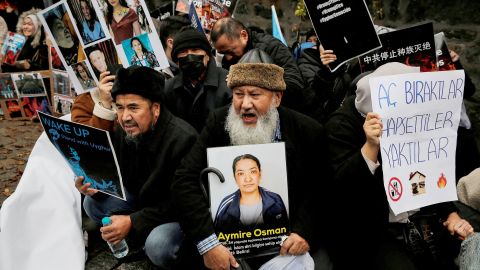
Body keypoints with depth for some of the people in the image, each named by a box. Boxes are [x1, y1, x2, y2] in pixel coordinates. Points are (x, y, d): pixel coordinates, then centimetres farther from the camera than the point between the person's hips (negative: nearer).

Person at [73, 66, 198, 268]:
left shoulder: (182, 139, -28)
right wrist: (93, 184, -21)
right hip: (141, 200, 7)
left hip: (179, 213, -7)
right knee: (92, 203, -5)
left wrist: (133, 222, -28)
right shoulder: (122, 131, -7)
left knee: (157, 245, -34)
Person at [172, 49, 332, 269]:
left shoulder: (307, 131, -7)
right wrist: (208, 242, -23)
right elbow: (185, 181, -13)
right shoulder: (218, 124, -6)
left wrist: (304, 233, -18)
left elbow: (320, 191, -1)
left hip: (289, 241, -1)